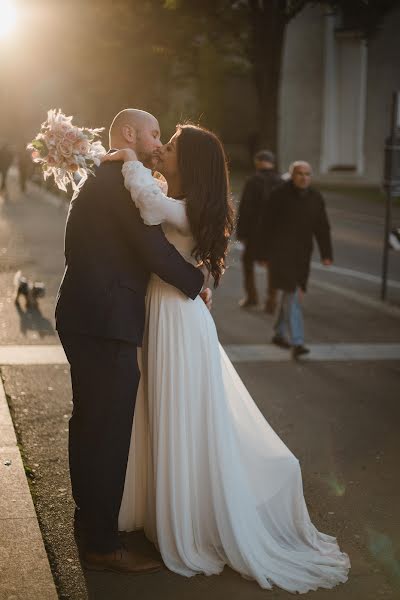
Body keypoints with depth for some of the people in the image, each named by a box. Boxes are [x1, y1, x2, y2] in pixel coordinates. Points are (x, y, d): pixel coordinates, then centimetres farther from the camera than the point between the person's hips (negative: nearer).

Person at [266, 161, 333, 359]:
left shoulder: (315, 198, 6)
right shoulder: (280, 195, -8)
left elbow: (322, 228, 6)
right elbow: (269, 223, -5)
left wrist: (326, 254, -2)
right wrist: (265, 252, -4)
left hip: (302, 253, 6)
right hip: (281, 251, -6)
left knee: (290, 293, 15)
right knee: (293, 294, -13)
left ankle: (279, 334, 32)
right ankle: (296, 342, -15)